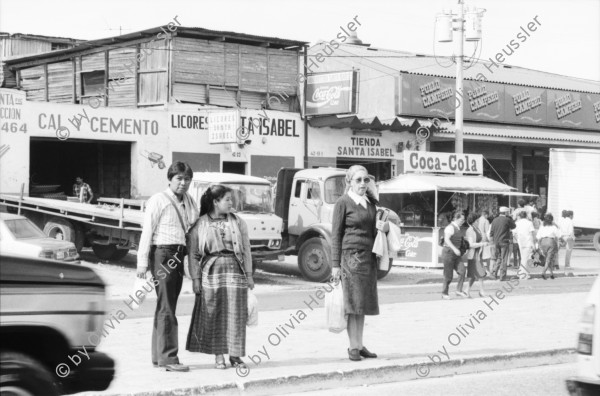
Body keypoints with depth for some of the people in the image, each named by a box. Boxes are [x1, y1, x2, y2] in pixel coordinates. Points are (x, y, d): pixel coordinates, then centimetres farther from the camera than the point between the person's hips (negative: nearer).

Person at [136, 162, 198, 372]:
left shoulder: (190, 202, 15)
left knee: (165, 307, 12)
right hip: (162, 254, -7)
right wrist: (142, 262, -13)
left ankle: (158, 356, 19)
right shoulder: (158, 200, -5)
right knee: (166, 307, -11)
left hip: (179, 257, 7)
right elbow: (147, 231, -8)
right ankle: (168, 357, -12)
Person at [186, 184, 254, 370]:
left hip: (235, 271, 2)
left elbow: (246, 250, 10)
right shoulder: (200, 224, 2)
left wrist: (249, 275, 6)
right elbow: (194, 254, 3)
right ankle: (218, 355, 10)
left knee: (235, 314, 0)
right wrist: (195, 278, -3)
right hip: (211, 271, -2)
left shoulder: (238, 222, 10)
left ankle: (235, 355, 9)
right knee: (213, 315, 0)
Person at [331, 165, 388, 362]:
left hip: (368, 256, 6)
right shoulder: (343, 203, -5)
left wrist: (384, 227, -1)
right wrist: (335, 264, -9)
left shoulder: (371, 201, 13)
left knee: (363, 302, 9)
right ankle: (353, 347, 2)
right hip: (351, 255, -6)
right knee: (352, 303, -4)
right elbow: (336, 234, -6)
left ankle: (360, 345, 16)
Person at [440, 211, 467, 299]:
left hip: (455, 254, 8)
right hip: (448, 252, -8)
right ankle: (444, 293, 12)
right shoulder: (450, 227, -15)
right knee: (448, 275, -2)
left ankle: (459, 290, -2)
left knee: (462, 271, -8)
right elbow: (446, 239, -29)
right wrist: (454, 249, -38)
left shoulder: (457, 228, 14)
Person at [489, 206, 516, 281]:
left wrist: (493, 242, 14)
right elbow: (513, 226, 7)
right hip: (504, 241, -5)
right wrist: (510, 218, 11)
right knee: (504, 259, 1)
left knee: (498, 258, 18)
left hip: (496, 242, 5)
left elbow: (491, 232, 8)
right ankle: (502, 276, 1)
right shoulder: (507, 220, -9)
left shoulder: (495, 220, 7)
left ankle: (494, 271, 2)